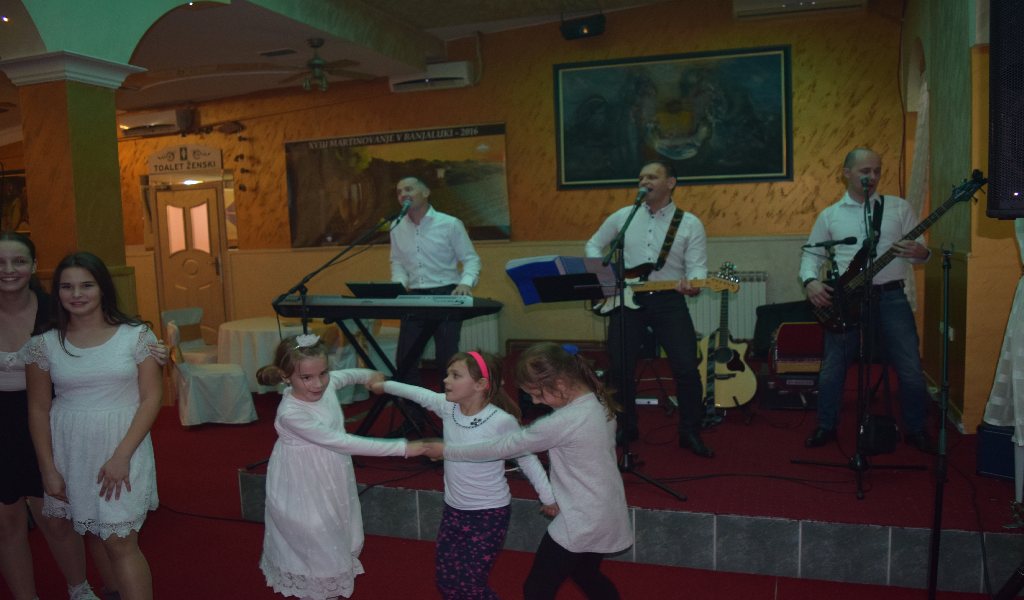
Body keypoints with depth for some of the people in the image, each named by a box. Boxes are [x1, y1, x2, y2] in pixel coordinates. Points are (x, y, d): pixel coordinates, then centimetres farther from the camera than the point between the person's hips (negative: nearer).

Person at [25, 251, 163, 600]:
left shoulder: (136, 336, -6)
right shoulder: (45, 344, 0)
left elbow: (151, 398, -6)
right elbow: (38, 409, 6)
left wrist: (121, 456, -13)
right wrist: (48, 469, 2)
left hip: (123, 445, -3)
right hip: (70, 451, 3)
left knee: (120, 540, -5)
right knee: (95, 535, 14)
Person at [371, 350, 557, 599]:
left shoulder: (502, 421, -24)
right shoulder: (447, 407, -8)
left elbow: (526, 459, -11)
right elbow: (418, 393, 10)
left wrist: (548, 497, -4)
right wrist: (384, 385, 16)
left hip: (490, 514, -6)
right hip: (454, 510, 6)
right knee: (445, 579, 14)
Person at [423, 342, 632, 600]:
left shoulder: (563, 422, -28)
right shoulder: (599, 403, -3)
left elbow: (504, 446, -20)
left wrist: (446, 450, -10)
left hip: (582, 523, -9)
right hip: (606, 516, 9)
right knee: (587, 575, 30)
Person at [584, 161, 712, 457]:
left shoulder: (690, 224, 0)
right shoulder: (623, 216, 6)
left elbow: (697, 267, -6)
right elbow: (593, 245, 17)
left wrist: (691, 283, -30)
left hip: (668, 301, -2)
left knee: (686, 368, -7)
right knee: (620, 368, 4)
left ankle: (690, 432, 12)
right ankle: (626, 427, 24)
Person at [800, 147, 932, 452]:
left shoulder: (899, 207, 7)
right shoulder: (830, 215, 8)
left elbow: (920, 248, 6)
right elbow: (811, 254, 8)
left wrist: (921, 253, -19)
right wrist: (810, 281, -11)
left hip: (890, 297, 0)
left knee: (911, 369, 2)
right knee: (832, 369, 5)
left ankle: (915, 429, 22)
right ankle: (826, 426, 22)